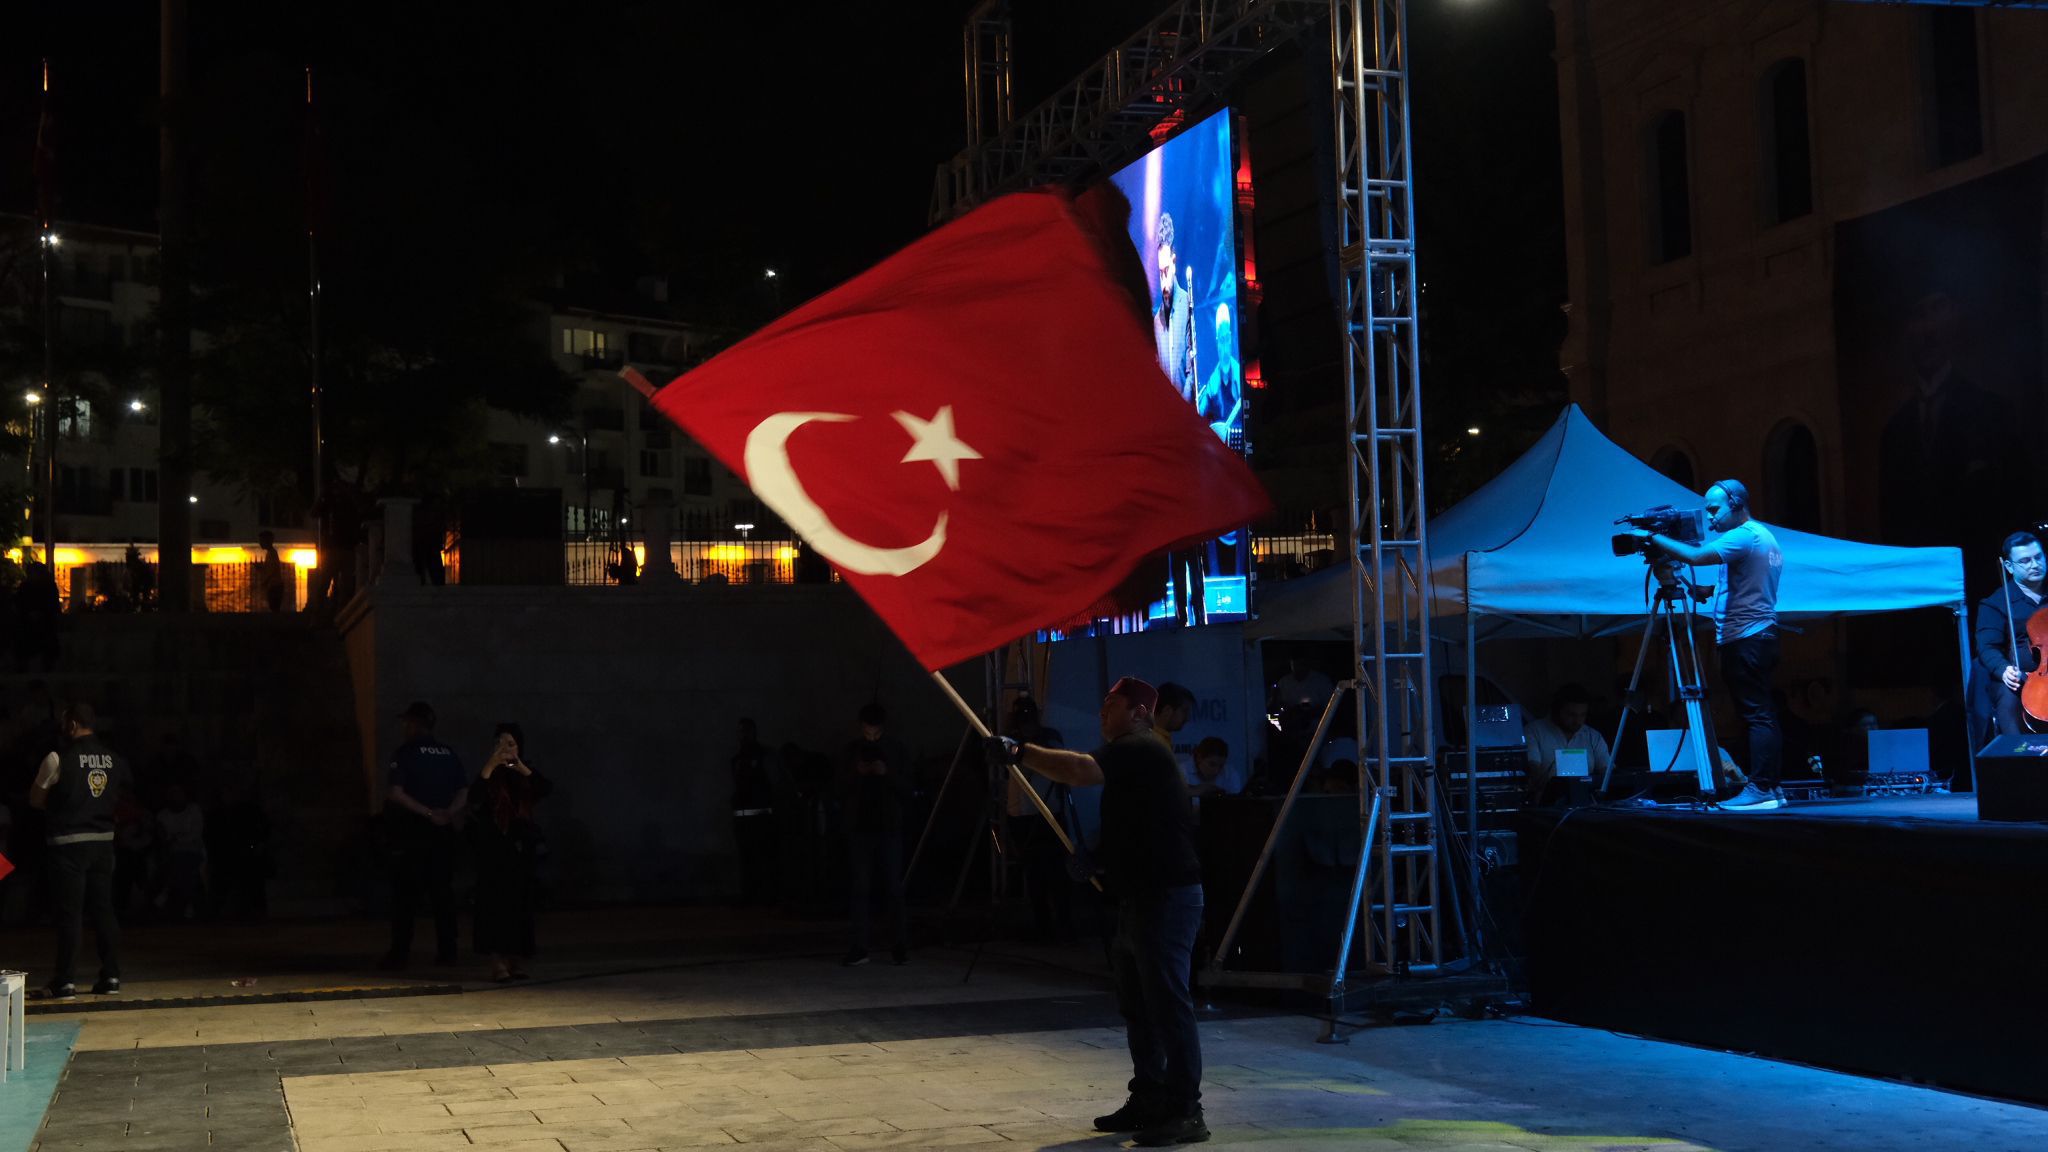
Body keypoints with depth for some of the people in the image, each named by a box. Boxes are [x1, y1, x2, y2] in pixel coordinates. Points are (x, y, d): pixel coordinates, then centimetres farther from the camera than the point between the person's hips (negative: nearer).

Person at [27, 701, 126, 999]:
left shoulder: (59, 759, -11)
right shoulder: (114, 760, 5)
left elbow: (36, 800, -1)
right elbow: (119, 800, 15)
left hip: (69, 842, -5)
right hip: (103, 840, 5)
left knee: (69, 912, -1)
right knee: (103, 909, 10)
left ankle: (64, 982, 1)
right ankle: (111, 977, 10)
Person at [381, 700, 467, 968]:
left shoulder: (405, 752, -6)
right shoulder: (449, 753, 9)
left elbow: (396, 793, -15)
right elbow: (464, 793, 7)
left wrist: (428, 813, -13)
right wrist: (448, 812, -6)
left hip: (412, 829, -4)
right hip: (442, 832, 4)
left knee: (404, 893, 0)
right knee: (442, 891, 8)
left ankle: (400, 952, -2)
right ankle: (446, 951, 6)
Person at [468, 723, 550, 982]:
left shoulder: (525, 775, 9)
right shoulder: (490, 775, 0)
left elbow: (547, 790, -9)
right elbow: (474, 799, -18)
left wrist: (523, 769, -18)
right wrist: (490, 766, -25)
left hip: (521, 847, 3)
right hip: (493, 847, -3)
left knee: (520, 902, 2)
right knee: (495, 902, -9)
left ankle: (517, 958, 6)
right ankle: (497, 960, -11)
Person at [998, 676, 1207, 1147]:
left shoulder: (1141, 750, -14)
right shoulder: (1128, 755, 20)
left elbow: (1080, 772, -30)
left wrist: (1020, 753, -22)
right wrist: (1102, 858, 17)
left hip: (1166, 897, -11)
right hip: (1141, 897, 11)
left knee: (1168, 1005, -10)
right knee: (1138, 1006, 15)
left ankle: (1185, 1112, -7)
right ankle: (1149, 1101, 23)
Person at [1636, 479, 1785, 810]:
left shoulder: (1743, 536, -13)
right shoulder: (1765, 536, 20)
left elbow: (1695, 556, -24)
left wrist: (1653, 537, -15)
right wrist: (1712, 590, 13)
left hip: (1745, 639, -10)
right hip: (1762, 634, 10)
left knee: (1756, 714, -11)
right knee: (1761, 714, 10)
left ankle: (1760, 789, -12)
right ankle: (1769, 788, 11)